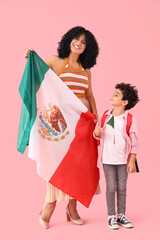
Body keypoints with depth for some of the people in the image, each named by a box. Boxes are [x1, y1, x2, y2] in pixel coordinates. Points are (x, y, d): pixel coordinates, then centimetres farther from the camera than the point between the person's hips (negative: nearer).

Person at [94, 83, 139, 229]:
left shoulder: (130, 119, -7)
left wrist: (132, 161, -6)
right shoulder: (105, 116, 2)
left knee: (122, 187, 9)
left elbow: (134, 142, -4)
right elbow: (98, 135, 11)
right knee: (111, 187, 5)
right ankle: (111, 216, 17)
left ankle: (121, 215, 23)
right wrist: (96, 132, -13)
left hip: (123, 159, -1)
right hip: (108, 158, 1)